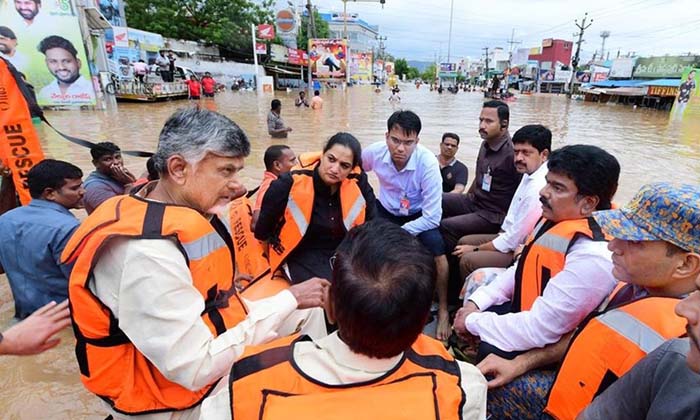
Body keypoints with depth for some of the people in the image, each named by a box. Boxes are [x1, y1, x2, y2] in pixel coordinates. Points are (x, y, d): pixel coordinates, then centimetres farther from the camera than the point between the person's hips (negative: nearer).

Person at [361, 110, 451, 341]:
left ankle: (443, 310, -6)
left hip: (419, 216, -2)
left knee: (435, 246, -29)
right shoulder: (374, 152, -22)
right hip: (386, 211, 3)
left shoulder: (428, 163, -29)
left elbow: (432, 218, -27)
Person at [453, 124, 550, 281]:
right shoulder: (530, 174, 1)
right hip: (513, 238, 10)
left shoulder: (538, 189, -28)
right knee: (464, 242, 11)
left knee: (468, 260, -21)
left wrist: (476, 249, -12)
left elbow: (513, 240, -23)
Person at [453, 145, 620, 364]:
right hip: (525, 310, 8)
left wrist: (473, 322, -19)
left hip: (547, 346, -8)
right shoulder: (555, 218, -6)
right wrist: (476, 303, -3)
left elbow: (540, 329, -31)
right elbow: (520, 270, 7)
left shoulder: (592, 257, -33)